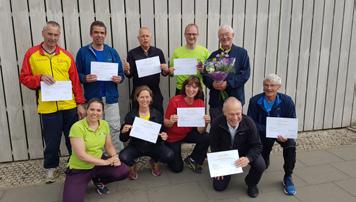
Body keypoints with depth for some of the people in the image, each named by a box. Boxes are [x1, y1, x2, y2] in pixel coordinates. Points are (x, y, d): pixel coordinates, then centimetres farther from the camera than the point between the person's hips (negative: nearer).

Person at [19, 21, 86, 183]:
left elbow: (75, 81, 4)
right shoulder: (31, 54, 3)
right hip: (47, 107, -1)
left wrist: (80, 103, 1)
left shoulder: (66, 56, 5)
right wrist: (40, 78, -16)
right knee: (51, 140, 9)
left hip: (69, 106, 1)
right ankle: (51, 167, 31)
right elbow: (24, 78, 4)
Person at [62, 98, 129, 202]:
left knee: (124, 171, -17)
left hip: (98, 164, 4)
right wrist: (106, 161, -23)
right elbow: (81, 155, -23)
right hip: (78, 169, -4)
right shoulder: (77, 127, -20)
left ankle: (98, 180, 11)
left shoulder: (105, 124, -2)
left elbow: (109, 146, 6)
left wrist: (115, 157, -15)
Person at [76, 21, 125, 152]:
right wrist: (85, 78, -19)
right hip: (92, 98, -1)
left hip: (111, 97, 1)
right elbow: (77, 74, 2)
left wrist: (119, 79, -12)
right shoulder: (83, 52, 2)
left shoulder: (112, 52, 8)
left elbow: (121, 73, 10)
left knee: (115, 129, 3)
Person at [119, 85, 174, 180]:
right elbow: (123, 139, -4)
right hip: (135, 146, -1)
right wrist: (123, 132, -26)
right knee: (123, 157, -30)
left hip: (153, 145, 1)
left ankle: (154, 162, 12)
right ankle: (132, 166, 9)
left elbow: (162, 132, 3)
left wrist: (164, 136, -21)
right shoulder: (131, 115, -8)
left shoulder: (157, 114, -5)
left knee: (169, 155, -24)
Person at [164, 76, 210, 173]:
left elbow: (200, 131, -14)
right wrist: (171, 121, -36)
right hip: (173, 136, -3)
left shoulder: (200, 103, -13)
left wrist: (205, 122, -34)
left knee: (206, 138, -25)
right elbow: (166, 124, -14)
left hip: (189, 133, 3)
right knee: (177, 168, -3)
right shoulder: (175, 101, -23)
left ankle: (192, 160, 2)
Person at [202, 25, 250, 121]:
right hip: (216, 99, 2)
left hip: (235, 99, -2)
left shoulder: (242, 53, 5)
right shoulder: (214, 55, 14)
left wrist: (228, 84, -16)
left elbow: (245, 73, -5)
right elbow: (205, 74, 8)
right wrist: (212, 83, -13)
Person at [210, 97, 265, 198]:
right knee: (219, 186, -4)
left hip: (245, 153, 0)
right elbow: (214, 147, -9)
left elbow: (257, 145, -18)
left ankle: (251, 184, 7)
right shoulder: (216, 124, -23)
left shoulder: (249, 123, -24)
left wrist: (248, 158, -37)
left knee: (260, 166, -29)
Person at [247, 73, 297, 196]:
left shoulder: (287, 101, -17)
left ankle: (288, 177, -14)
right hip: (263, 133, 1)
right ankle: (265, 158, 48)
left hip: (281, 132, 0)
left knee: (291, 144, -34)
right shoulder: (255, 101, -18)